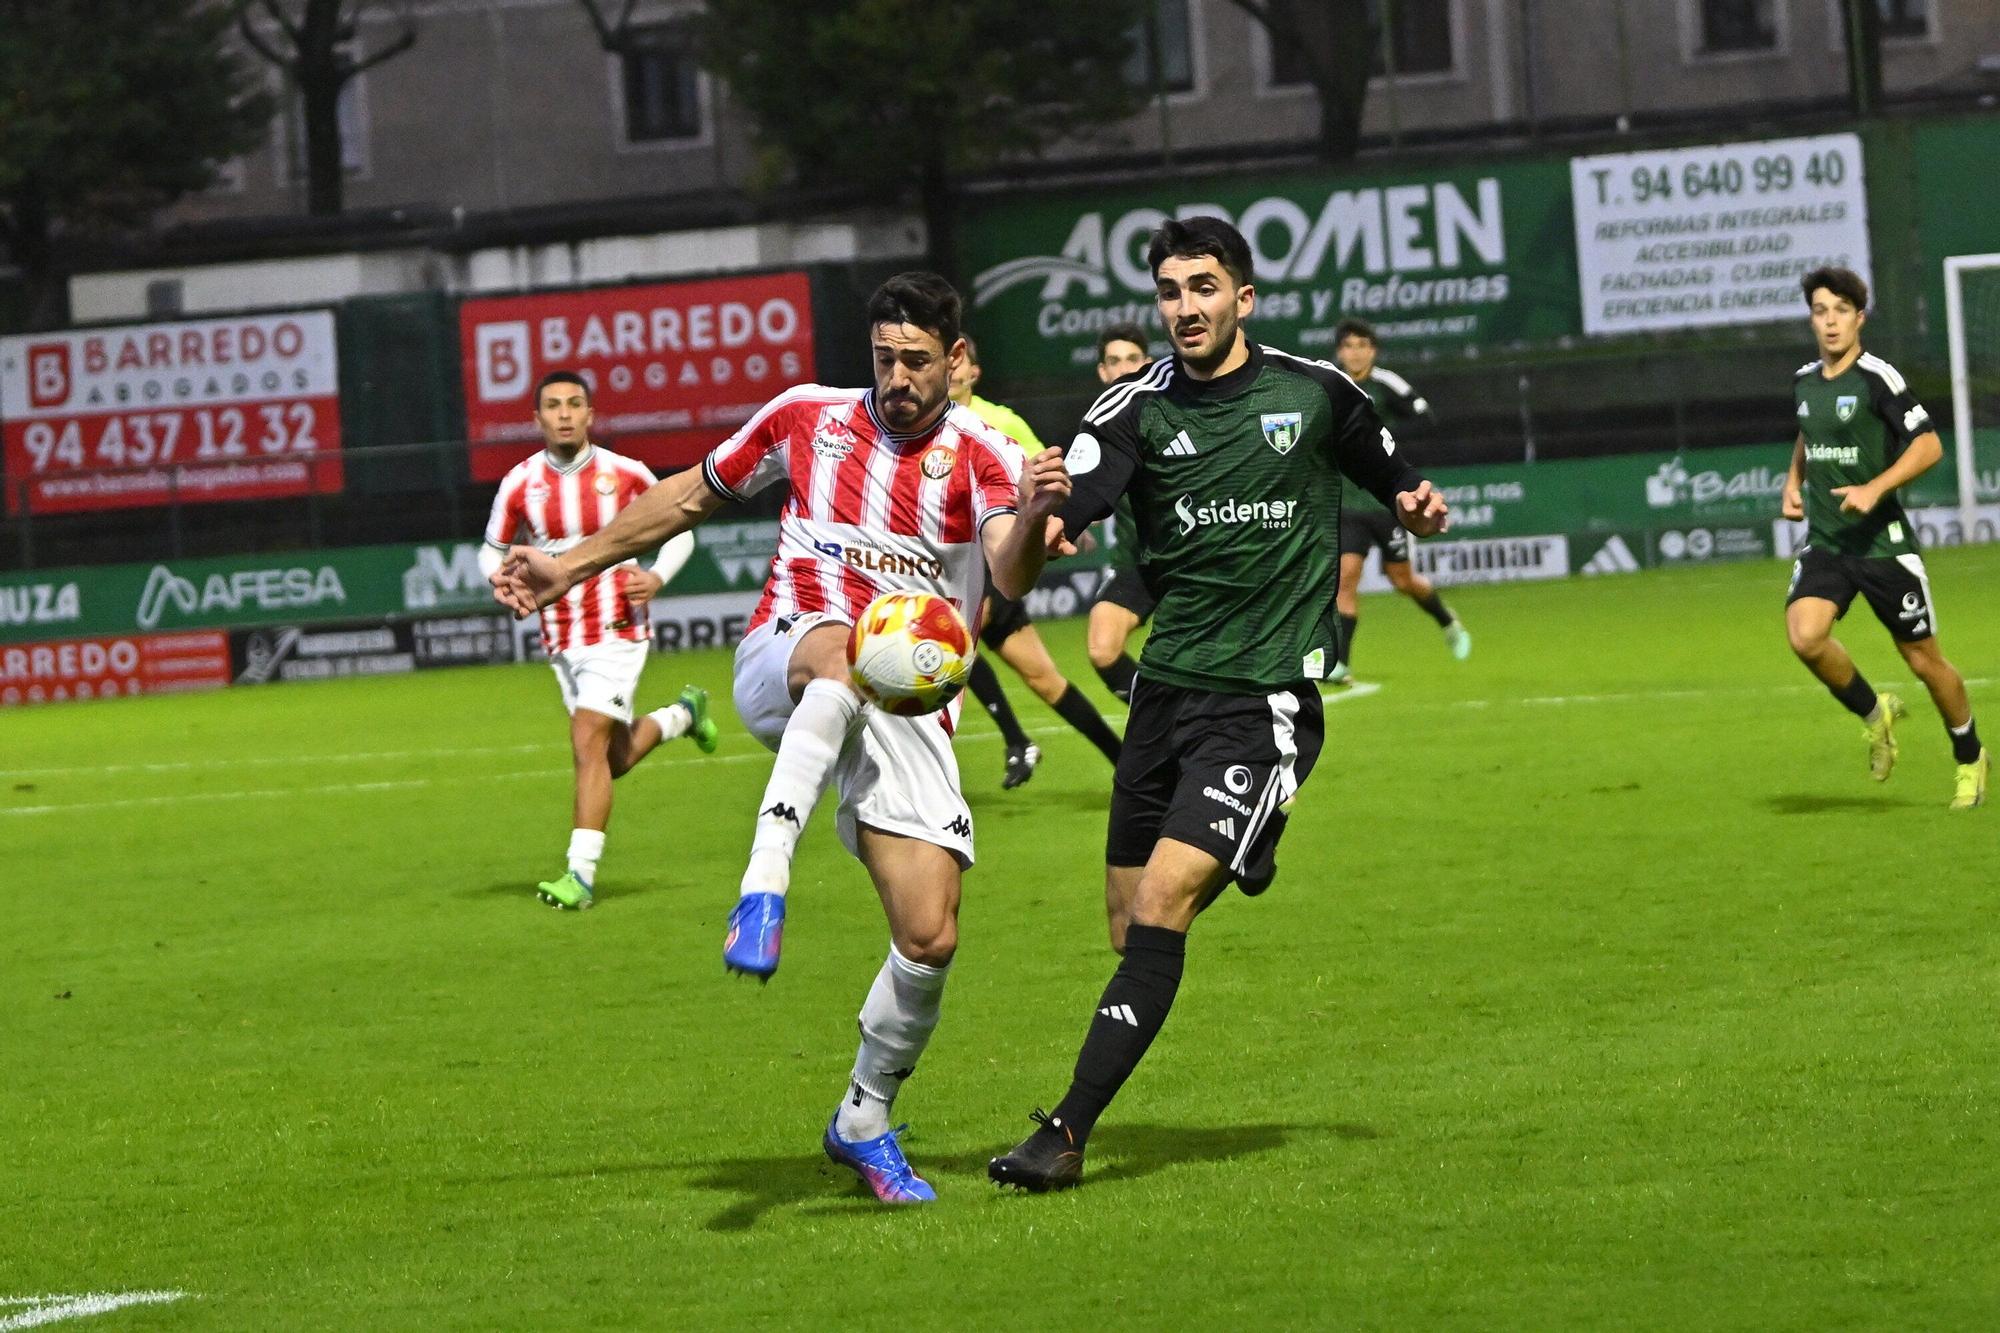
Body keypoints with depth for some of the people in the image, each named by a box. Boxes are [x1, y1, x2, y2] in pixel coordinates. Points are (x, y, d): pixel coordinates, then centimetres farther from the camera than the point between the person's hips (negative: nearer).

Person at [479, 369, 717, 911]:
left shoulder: (625, 473, -8)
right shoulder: (519, 484, -3)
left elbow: (679, 528, 6)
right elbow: (492, 551, 11)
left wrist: (658, 576, -12)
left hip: (617, 629, -4)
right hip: (561, 638, 4)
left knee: (589, 745, -17)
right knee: (616, 758, 13)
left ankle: (581, 875, -14)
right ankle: (683, 713, 44)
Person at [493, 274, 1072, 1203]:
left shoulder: (982, 456, 1)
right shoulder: (807, 417, 9)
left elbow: (1011, 577, -19)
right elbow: (692, 496, 24)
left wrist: (1033, 518, -41)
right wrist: (571, 567, 26)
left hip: (907, 713, 1)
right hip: (779, 665, -1)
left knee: (929, 937, -9)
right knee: (840, 650, -41)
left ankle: (863, 1122, 17)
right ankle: (763, 887, -53)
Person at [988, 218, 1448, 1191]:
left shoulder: (1315, 392, 2)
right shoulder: (1138, 408, 1)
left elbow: (1390, 480, 20)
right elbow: (1066, 510, -17)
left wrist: (1415, 505, -3)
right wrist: (1042, 519, -40)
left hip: (1266, 700, -4)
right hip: (1166, 687, 4)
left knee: (1160, 906, -16)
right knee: (1128, 920, 6)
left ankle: (1068, 1132, -17)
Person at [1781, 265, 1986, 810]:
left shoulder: (1877, 377, -12)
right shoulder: (1804, 381, 8)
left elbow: (1928, 444, -14)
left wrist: (1875, 488, -24)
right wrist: (1793, 481, 13)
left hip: (1882, 540, -5)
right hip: (1823, 541, 5)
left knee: (1923, 659, 4)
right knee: (1805, 636, -21)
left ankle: (1970, 758, 28)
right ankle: (1874, 714, 6)